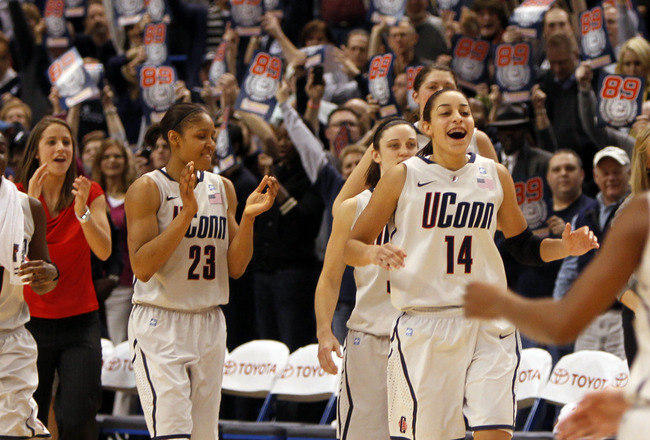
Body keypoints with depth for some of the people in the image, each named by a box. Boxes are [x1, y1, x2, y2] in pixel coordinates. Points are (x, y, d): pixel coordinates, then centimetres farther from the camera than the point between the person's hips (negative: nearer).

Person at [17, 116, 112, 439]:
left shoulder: (89, 193, 0)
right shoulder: (19, 193, 0)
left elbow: (103, 251, -13)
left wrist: (82, 212, -28)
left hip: (80, 321, 0)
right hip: (31, 318, 0)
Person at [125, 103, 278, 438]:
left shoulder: (222, 189, 9)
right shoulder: (147, 189, -8)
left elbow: (235, 268, 7)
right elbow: (142, 267, -18)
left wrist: (248, 217, -8)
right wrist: (186, 213, -23)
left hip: (209, 325, 6)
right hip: (160, 325, -6)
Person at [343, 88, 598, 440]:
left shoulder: (495, 176, 9)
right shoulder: (403, 177, 0)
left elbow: (523, 247, 20)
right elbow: (350, 248, 2)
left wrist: (565, 247, 0)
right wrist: (375, 254, -20)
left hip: (488, 327, 2)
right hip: (423, 328, -2)